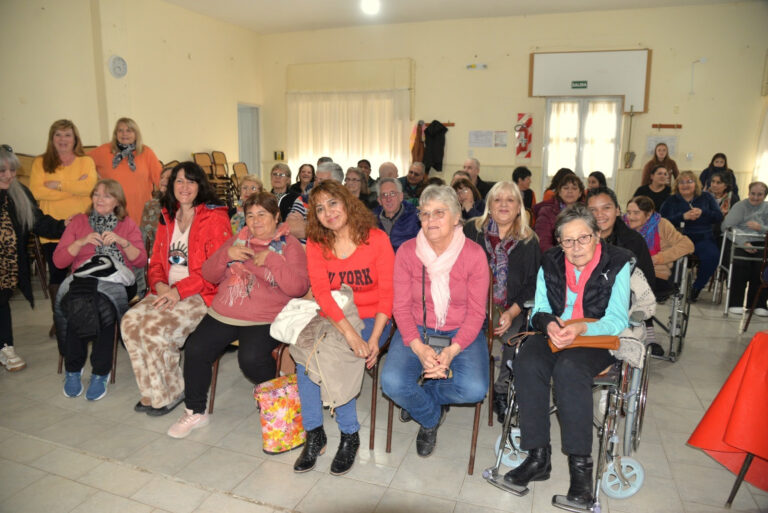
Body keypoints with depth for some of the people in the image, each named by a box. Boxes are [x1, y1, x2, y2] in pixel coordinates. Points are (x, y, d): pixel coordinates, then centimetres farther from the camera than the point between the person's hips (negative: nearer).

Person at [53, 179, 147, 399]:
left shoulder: (128, 224, 16)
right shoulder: (78, 221, 19)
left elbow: (141, 261, 3)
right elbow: (58, 261, 9)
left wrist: (122, 241, -12)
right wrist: (82, 241, -5)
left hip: (116, 280, -1)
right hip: (83, 279, 1)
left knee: (103, 305, -34)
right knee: (75, 305, -32)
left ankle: (100, 373, -21)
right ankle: (73, 369, -15)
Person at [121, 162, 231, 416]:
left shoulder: (215, 218, -5)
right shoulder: (167, 218, 18)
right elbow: (156, 262, 19)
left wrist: (179, 290, -18)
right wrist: (159, 285, -4)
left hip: (200, 295, -7)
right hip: (167, 291, 7)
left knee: (155, 326, -26)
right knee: (130, 322, -17)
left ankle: (170, 394, -3)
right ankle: (152, 392, -3)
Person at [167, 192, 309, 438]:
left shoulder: (290, 245, 1)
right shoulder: (237, 240, 17)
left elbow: (298, 288, -12)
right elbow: (209, 275, 14)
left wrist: (272, 259, -20)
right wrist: (226, 254, -5)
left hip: (264, 320, -5)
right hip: (222, 314, 5)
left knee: (251, 358, -29)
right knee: (195, 350, -14)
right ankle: (195, 412, 9)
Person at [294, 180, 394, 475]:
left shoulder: (376, 239, -8)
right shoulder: (316, 244, -1)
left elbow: (387, 293, -9)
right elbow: (320, 291, -14)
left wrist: (373, 339, -21)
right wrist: (348, 332, -29)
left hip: (370, 318, -2)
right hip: (332, 318, 3)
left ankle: (350, 436, -3)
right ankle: (314, 434, -5)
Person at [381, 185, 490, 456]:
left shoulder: (474, 254, -9)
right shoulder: (407, 252, -6)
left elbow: (476, 312, -7)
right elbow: (401, 307, -5)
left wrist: (453, 350, -21)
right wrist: (419, 347, -20)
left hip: (462, 332, 0)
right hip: (417, 330, 1)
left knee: (474, 389, -26)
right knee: (392, 383, -23)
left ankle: (424, 393, 9)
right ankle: (430, 418, 12)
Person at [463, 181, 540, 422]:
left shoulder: (529, 241, 10)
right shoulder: (472, 231, 8)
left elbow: (533, 284, 6)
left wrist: (512, 312, -10)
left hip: (511, 311, 1)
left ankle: (502, 390, -3)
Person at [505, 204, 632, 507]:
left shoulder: (616, 264, -3)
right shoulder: (550, 263, 7)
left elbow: (617, 320, -10)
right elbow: (539, 311, 5)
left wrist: (581, 328, -28)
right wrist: (549, 323, -20)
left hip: (598, 340, -3)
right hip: (554, 336, 3)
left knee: (569, 368, -35)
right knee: (527, 363, -29)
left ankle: (580, 464, -25)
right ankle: (538, 457, -21)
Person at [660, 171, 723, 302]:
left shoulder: (706, 198, 20)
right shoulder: (671, 201, 14)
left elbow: (719, 217, 8)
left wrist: (703, 212, -9)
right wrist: (683, 216, -15)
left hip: (703, 238, 2)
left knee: (712, 255, -31)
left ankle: (696, 288, -9)